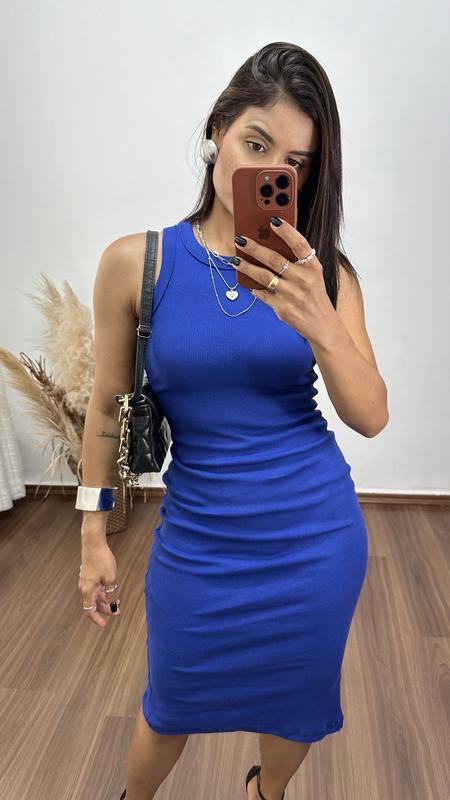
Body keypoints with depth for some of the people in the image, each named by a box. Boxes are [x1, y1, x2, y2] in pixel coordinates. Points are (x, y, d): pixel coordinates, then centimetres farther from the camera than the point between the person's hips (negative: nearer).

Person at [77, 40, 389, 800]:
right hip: (199, 537, -1)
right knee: (171, 708, 23)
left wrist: (320, 325, -28)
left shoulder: (323, 272, -6)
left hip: (318, 532, 2)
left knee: (295, 701, 24)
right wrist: (94, 537, 4)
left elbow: (371, 417, -10)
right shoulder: (136, 261, -9)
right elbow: (107, 407, -2)